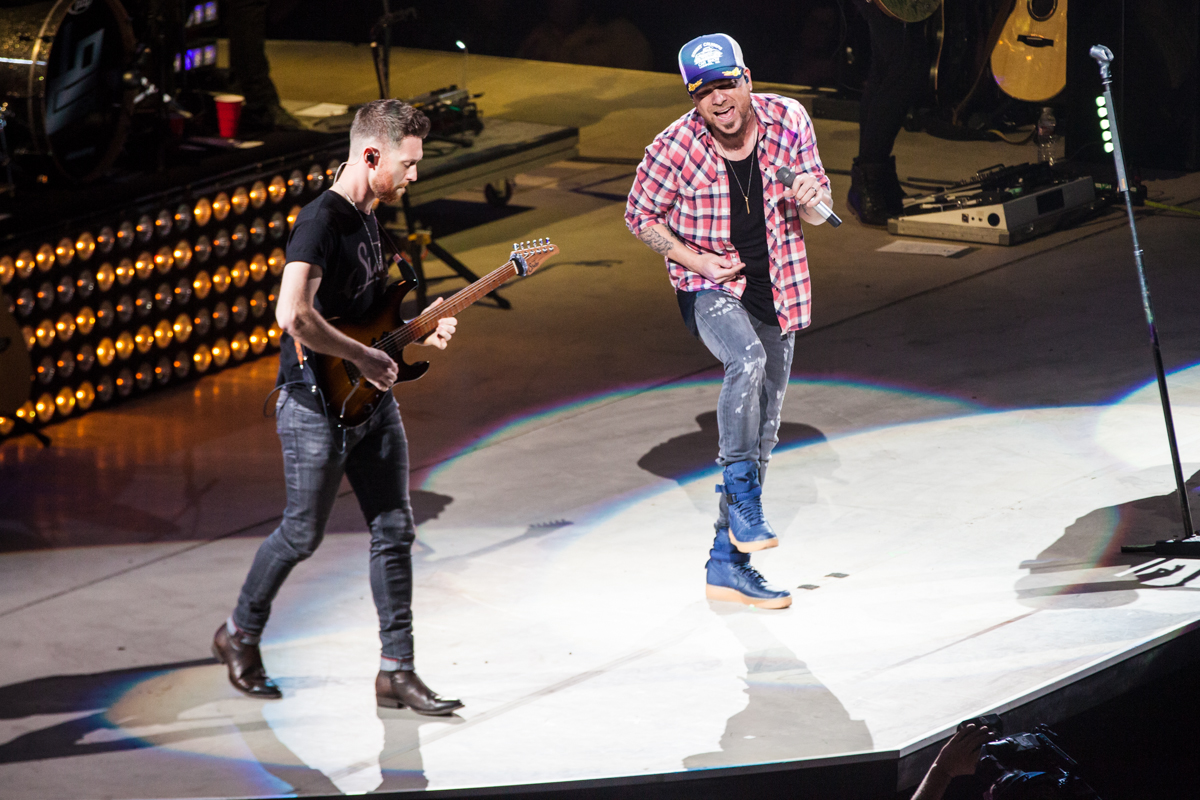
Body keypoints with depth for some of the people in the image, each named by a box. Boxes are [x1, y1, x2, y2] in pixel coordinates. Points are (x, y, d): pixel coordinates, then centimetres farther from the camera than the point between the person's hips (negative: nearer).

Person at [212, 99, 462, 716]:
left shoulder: (367, 220, 12)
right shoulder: (321, 220, -19)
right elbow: (293, 316, -32)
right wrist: (363, 357, -23)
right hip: (317, 406, -8)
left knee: (395, 531, 4)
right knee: (303, 533, 5)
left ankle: (397, 670, 7)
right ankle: (240, 635, 27)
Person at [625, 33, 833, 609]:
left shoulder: (788, 120, -9)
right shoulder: (676, 146, -18)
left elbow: (817, 215, 1)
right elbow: (640, 215, -3)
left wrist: (810, 200, -22)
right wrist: (695, 260, -14)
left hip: (775, 292, 5)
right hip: (711, 289, -5)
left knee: (762, 432, 9)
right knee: (748, 360, -37)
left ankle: (727, 562, 20)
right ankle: (743, 499, -25)